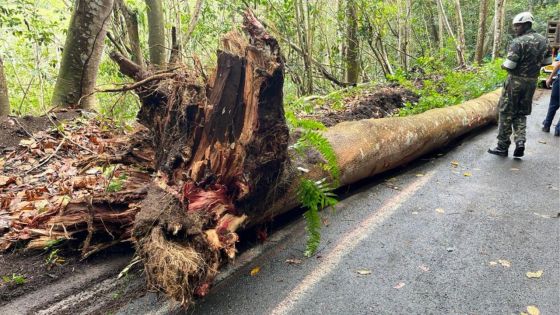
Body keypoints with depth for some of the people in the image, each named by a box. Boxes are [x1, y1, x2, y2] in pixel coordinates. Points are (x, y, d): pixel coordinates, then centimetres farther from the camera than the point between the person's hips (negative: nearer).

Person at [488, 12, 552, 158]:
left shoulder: (518, 42, -16)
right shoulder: (543, 40, 6)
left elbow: (509, 65, -20)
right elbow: (547, 61, 13)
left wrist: (503, 65, 1)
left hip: (515, 81, -6)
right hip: (532, 82, 6)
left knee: (506, 113, 4)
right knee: (521, 113, 17)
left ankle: (503, 146, 8)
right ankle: (520, 141, -1)